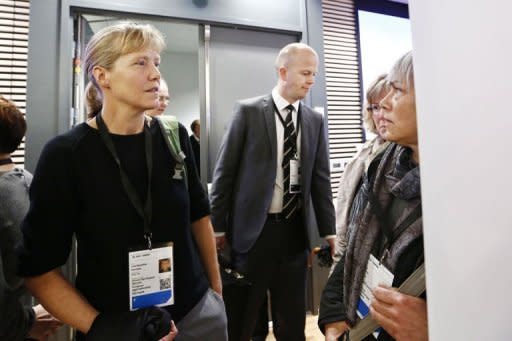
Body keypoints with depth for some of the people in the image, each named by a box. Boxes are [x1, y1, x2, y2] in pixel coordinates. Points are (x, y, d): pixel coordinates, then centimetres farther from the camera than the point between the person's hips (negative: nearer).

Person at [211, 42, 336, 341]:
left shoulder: (316, 121, 7)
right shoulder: (248, 111, -4)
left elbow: (321, 179, 7)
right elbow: (225, 171, -4)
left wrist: (328, 230, 6)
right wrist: (218, 226, -4)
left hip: (295, 231, 4)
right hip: (253, 229, -3)